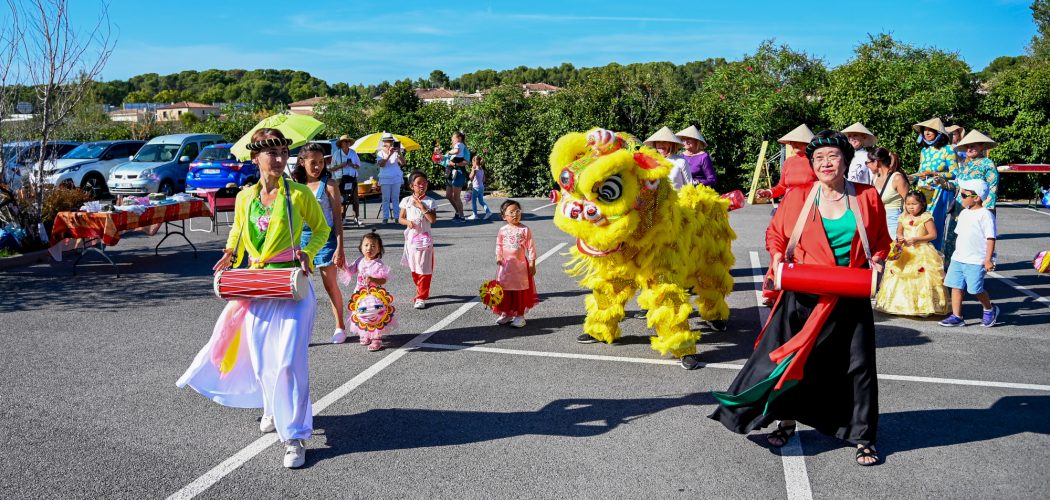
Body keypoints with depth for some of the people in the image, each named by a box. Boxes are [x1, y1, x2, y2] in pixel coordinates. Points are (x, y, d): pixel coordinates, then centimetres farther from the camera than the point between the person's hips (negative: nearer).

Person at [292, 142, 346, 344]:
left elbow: (337, 217, -7)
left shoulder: (328, 184, -5)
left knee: (331, 286, 6)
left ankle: (340, 327, 21)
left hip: (324, 237, -3)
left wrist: (339, 247, -12)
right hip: (300, 237, 3)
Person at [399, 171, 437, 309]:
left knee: (424, 269, -4)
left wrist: (421, 206, -18)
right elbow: (400, 219, 6)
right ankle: (423, 291, 31)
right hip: (411, 238, 3)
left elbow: (432, 220, -16)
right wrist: (407, 222, -14)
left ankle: (421, 297, -1)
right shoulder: (406, 200, 2)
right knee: (414, 268, 13)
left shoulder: (429, 201, -5)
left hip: (424, 238, -3)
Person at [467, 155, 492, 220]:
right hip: (481, 187, 8)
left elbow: (471, 177, -25)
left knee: (473, 201, 3)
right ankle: (488, 211, -2)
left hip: (476, 187, -8)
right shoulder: (482, 170, 10)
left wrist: (472, 170, -13)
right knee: (481, 201, 13)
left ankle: (475, 215, 5)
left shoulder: (475, 169, -13)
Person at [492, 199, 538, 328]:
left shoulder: (525, 230, -6)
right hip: (506, 265, 2)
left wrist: (532, 264, -7)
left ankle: (520, 315, 14)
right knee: (505, 290, 8)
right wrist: (498, 258, -7)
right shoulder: (502, 231, 1)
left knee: (521, 290, 5)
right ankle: (506, 313, 21)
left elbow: (531, 247, -5)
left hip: (521, 264, -2)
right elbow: (499, 246, 9)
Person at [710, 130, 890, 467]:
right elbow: (775, 234, 7)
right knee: (792, 357, 6)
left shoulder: (867, 197, 1)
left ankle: (862, 437, 19)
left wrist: (877, 261, -7)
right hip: (803, 294, 0)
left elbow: (881, 240, 12)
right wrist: (778, 258, -11)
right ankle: (787, 421, 28)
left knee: (859, 365, 4)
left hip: (851, 297, 1)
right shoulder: (797, 197, -3)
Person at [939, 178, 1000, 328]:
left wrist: (988, 259, -18)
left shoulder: (985, 215, -11)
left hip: (976, 261, -8)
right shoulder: (964, 213, 13)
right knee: (956, 286, 3)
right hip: (958, 259, 8)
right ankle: (956, 316, 8)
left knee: (975, 289, -3)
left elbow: (991, 238, -14)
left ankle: (990, 309, 24)